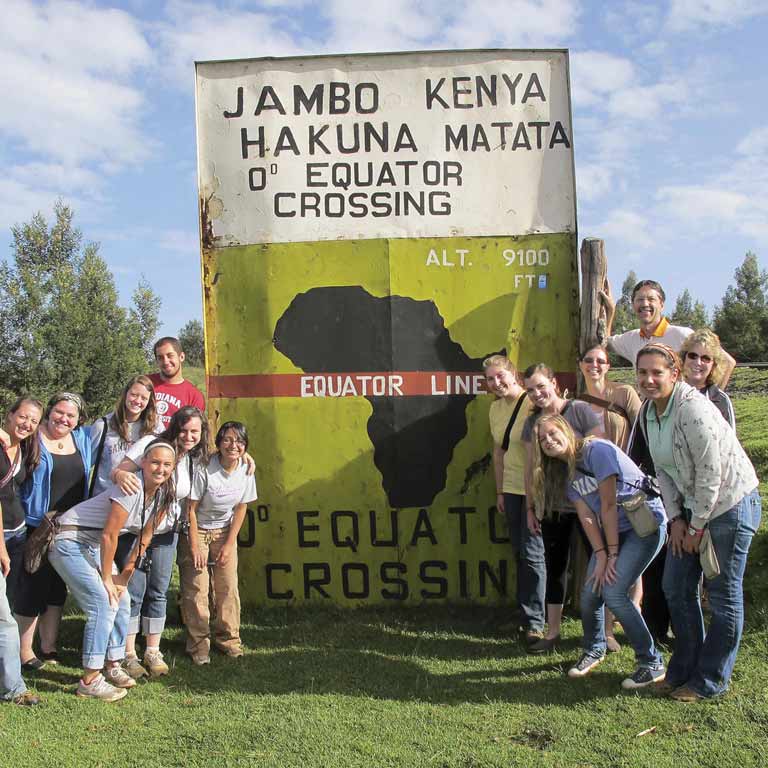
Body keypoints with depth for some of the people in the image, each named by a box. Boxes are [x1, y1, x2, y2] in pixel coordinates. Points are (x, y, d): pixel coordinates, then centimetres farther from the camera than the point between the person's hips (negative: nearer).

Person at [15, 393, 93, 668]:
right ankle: (24, 651, 17)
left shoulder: (83, 439, 4)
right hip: (36, 528, -5)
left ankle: (49, 646, 29)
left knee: (58, 588, 15)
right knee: (32, 586, 2)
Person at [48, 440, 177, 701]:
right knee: (104, 606, -13)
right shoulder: (132, 487, -26)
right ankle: (90, 681, -3)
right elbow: (109, 536, -22)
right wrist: (106, 579, -12)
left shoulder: (162, 494, -1)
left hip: (94, 546, 9)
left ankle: (111, 666, 22)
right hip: (69, 541, -8)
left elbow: (143, 538, 6)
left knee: (122, 602, 6)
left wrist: (124, 577, 4)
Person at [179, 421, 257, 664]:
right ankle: (198, 644, 5)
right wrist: (195, 546, -17)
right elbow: (190, 508, -18)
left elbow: (241, 508, -1)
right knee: (196, 588, -7)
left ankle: (228, 638, 17)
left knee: (228, 586, 2)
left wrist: (229, 544, -4)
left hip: (224, 532, 4)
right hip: (196, 530, -4)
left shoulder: (246, 470, -11)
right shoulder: (205, 468, -25)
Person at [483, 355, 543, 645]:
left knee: (532, 552, -5)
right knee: (520, 553, 13)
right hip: (511, 489, 7)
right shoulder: (495, 408, 8)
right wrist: (499, 491, 14)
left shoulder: (534, 404, -15)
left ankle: (535, 622, 6)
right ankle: (525, 615, 25)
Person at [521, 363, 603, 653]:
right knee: (555, 566, 11)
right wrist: (530, 507, 11)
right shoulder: (531, 422, 6)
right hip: (552, 507, 5)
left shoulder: (580, 411, -9)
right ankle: (552, 631, 20)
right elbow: (530, 467, 11)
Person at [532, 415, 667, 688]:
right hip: (613, 531, 7)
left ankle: (652, 664, -3)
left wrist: (612, 554, -16)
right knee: (590, 593, -2)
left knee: (613, 592, -18)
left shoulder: (596, 451, -19)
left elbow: (608, 505, -19)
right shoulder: (564, 471, 5)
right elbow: (586, 515, -2)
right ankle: (594, 650, 26)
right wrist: (601, 555, -13)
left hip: (646, 524, -7)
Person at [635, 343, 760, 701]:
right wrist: (676, 519, 2)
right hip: (693, 507, 9)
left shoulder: (693, 409, -25)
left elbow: (711, 473, -23)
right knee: (676, 588, 13)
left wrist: (697, 526, -15)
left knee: (723, 595, 2)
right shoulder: (647, 413, 1)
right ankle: (684, 670, 29)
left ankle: (711, 681, 16)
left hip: (730, 504, -9)